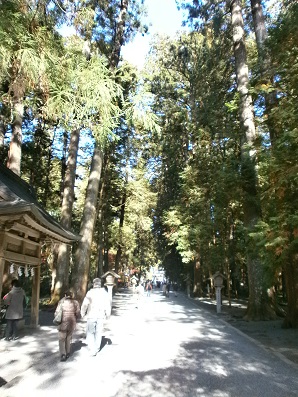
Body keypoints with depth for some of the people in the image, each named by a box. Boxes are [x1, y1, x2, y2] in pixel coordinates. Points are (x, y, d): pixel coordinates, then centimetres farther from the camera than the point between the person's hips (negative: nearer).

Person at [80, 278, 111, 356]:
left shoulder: (90, 292, -11)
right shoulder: (105, 293, -2)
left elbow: (85, 304, -12)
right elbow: (108, 305, 3)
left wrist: (83, 314, 4)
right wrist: (108, 314, 17)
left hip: (91, 315, -3)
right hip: (101, 316, 3)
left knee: (90, 333, 10)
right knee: (98, 332, 17)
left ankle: (92, 349, 0)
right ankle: (97, 348, 28)